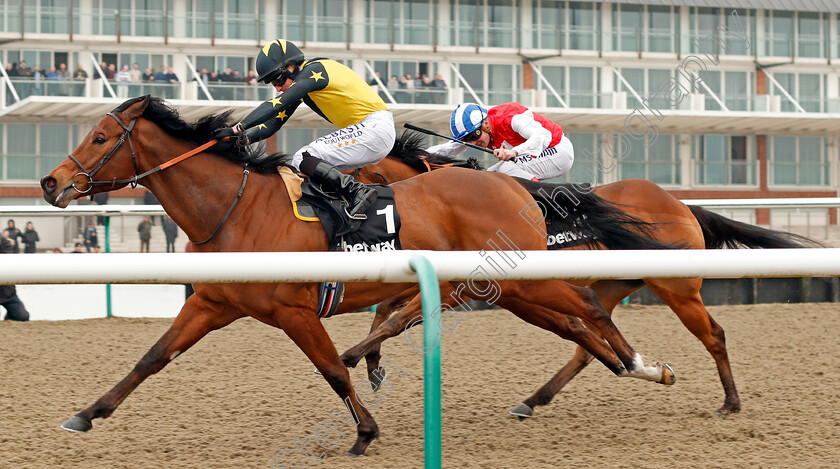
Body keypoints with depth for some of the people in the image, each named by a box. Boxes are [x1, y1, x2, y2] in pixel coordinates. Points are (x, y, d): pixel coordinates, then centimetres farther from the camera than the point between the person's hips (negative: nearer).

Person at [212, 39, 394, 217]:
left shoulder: (314, 71, -13)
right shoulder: (299, 87, 16)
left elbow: (276, 105, -22)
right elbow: (274, 122, 12)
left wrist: (238, 128, -26)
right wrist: (245, 138, -6)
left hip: (374, 128, -10)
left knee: (303, 159, -16)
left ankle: (357, 192, -26)